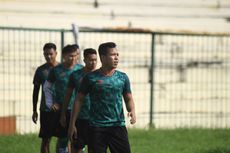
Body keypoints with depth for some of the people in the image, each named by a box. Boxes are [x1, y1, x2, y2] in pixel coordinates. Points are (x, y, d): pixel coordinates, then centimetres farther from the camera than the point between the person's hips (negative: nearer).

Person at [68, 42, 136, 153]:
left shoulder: (122, 77, 7)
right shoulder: (91, 78, -2)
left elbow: (128, 98, 15)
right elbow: (79, 100, 2)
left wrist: (132, 111, -8)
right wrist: (72, 124, 0)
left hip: (118, 126, 2)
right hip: (97, 127, -2)